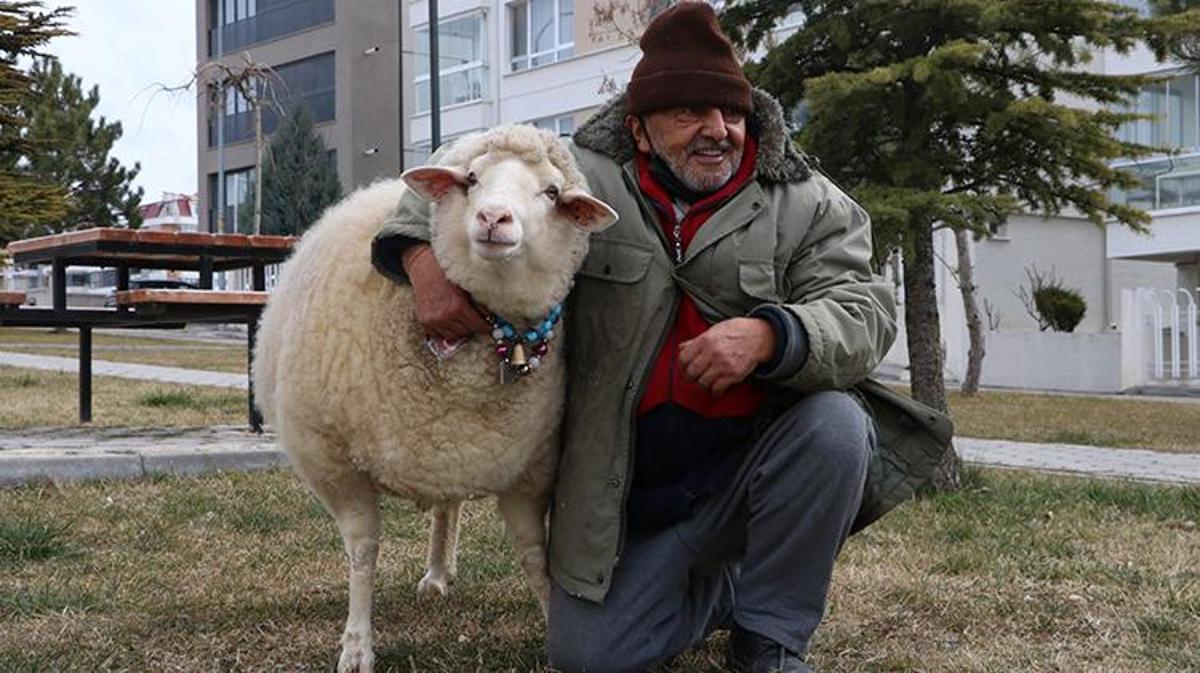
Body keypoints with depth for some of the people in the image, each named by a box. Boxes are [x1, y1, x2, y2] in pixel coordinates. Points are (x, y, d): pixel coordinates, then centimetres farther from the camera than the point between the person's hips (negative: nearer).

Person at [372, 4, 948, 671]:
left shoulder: (808, 205, -3)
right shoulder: (586, 184, -3)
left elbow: (863, 314, -14)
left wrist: (769, 335, -35)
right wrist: (421, 253, -17)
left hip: (756, 465, -1)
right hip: (633, 496, 1)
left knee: (835, 423, -31)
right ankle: (724, 584, 24)